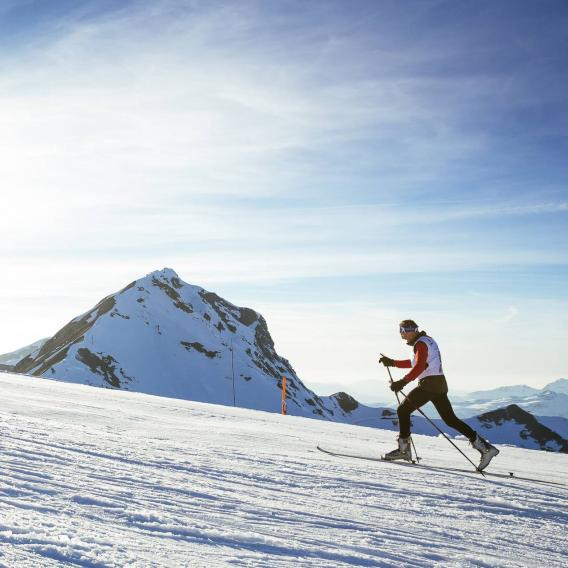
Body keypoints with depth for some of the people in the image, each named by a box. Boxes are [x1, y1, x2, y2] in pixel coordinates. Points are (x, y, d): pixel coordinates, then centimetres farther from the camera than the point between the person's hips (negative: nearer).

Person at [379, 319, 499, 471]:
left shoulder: (421, 343, -7)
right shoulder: (427, 341, 23)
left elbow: (419, 367, -23)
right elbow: (413, 363, 34)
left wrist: (403, 382, -29)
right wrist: (392, 362, 29)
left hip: (429, 384, -10)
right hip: (440, 384, 10)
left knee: (403, 410, 0)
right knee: (450, 419, 8)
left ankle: (403, 449, -1)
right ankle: (484, 446, 0)